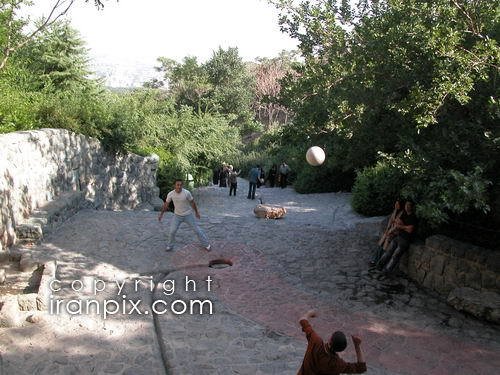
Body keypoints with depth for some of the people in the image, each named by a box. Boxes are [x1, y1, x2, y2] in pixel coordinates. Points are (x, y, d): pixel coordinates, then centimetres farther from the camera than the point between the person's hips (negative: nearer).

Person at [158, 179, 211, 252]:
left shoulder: (187, 193, -23)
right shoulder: (170, 194, -16)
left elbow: (192, 202, -7)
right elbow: (166, 204, 1)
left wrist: (196, 212, 2)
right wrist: (161, 214, 6)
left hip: (188, 215, -1)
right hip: (177, 215, 1)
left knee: (197, 229, 5)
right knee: (172, 231, -4)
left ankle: (206, 244, 20)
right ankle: (170, 245, 21)